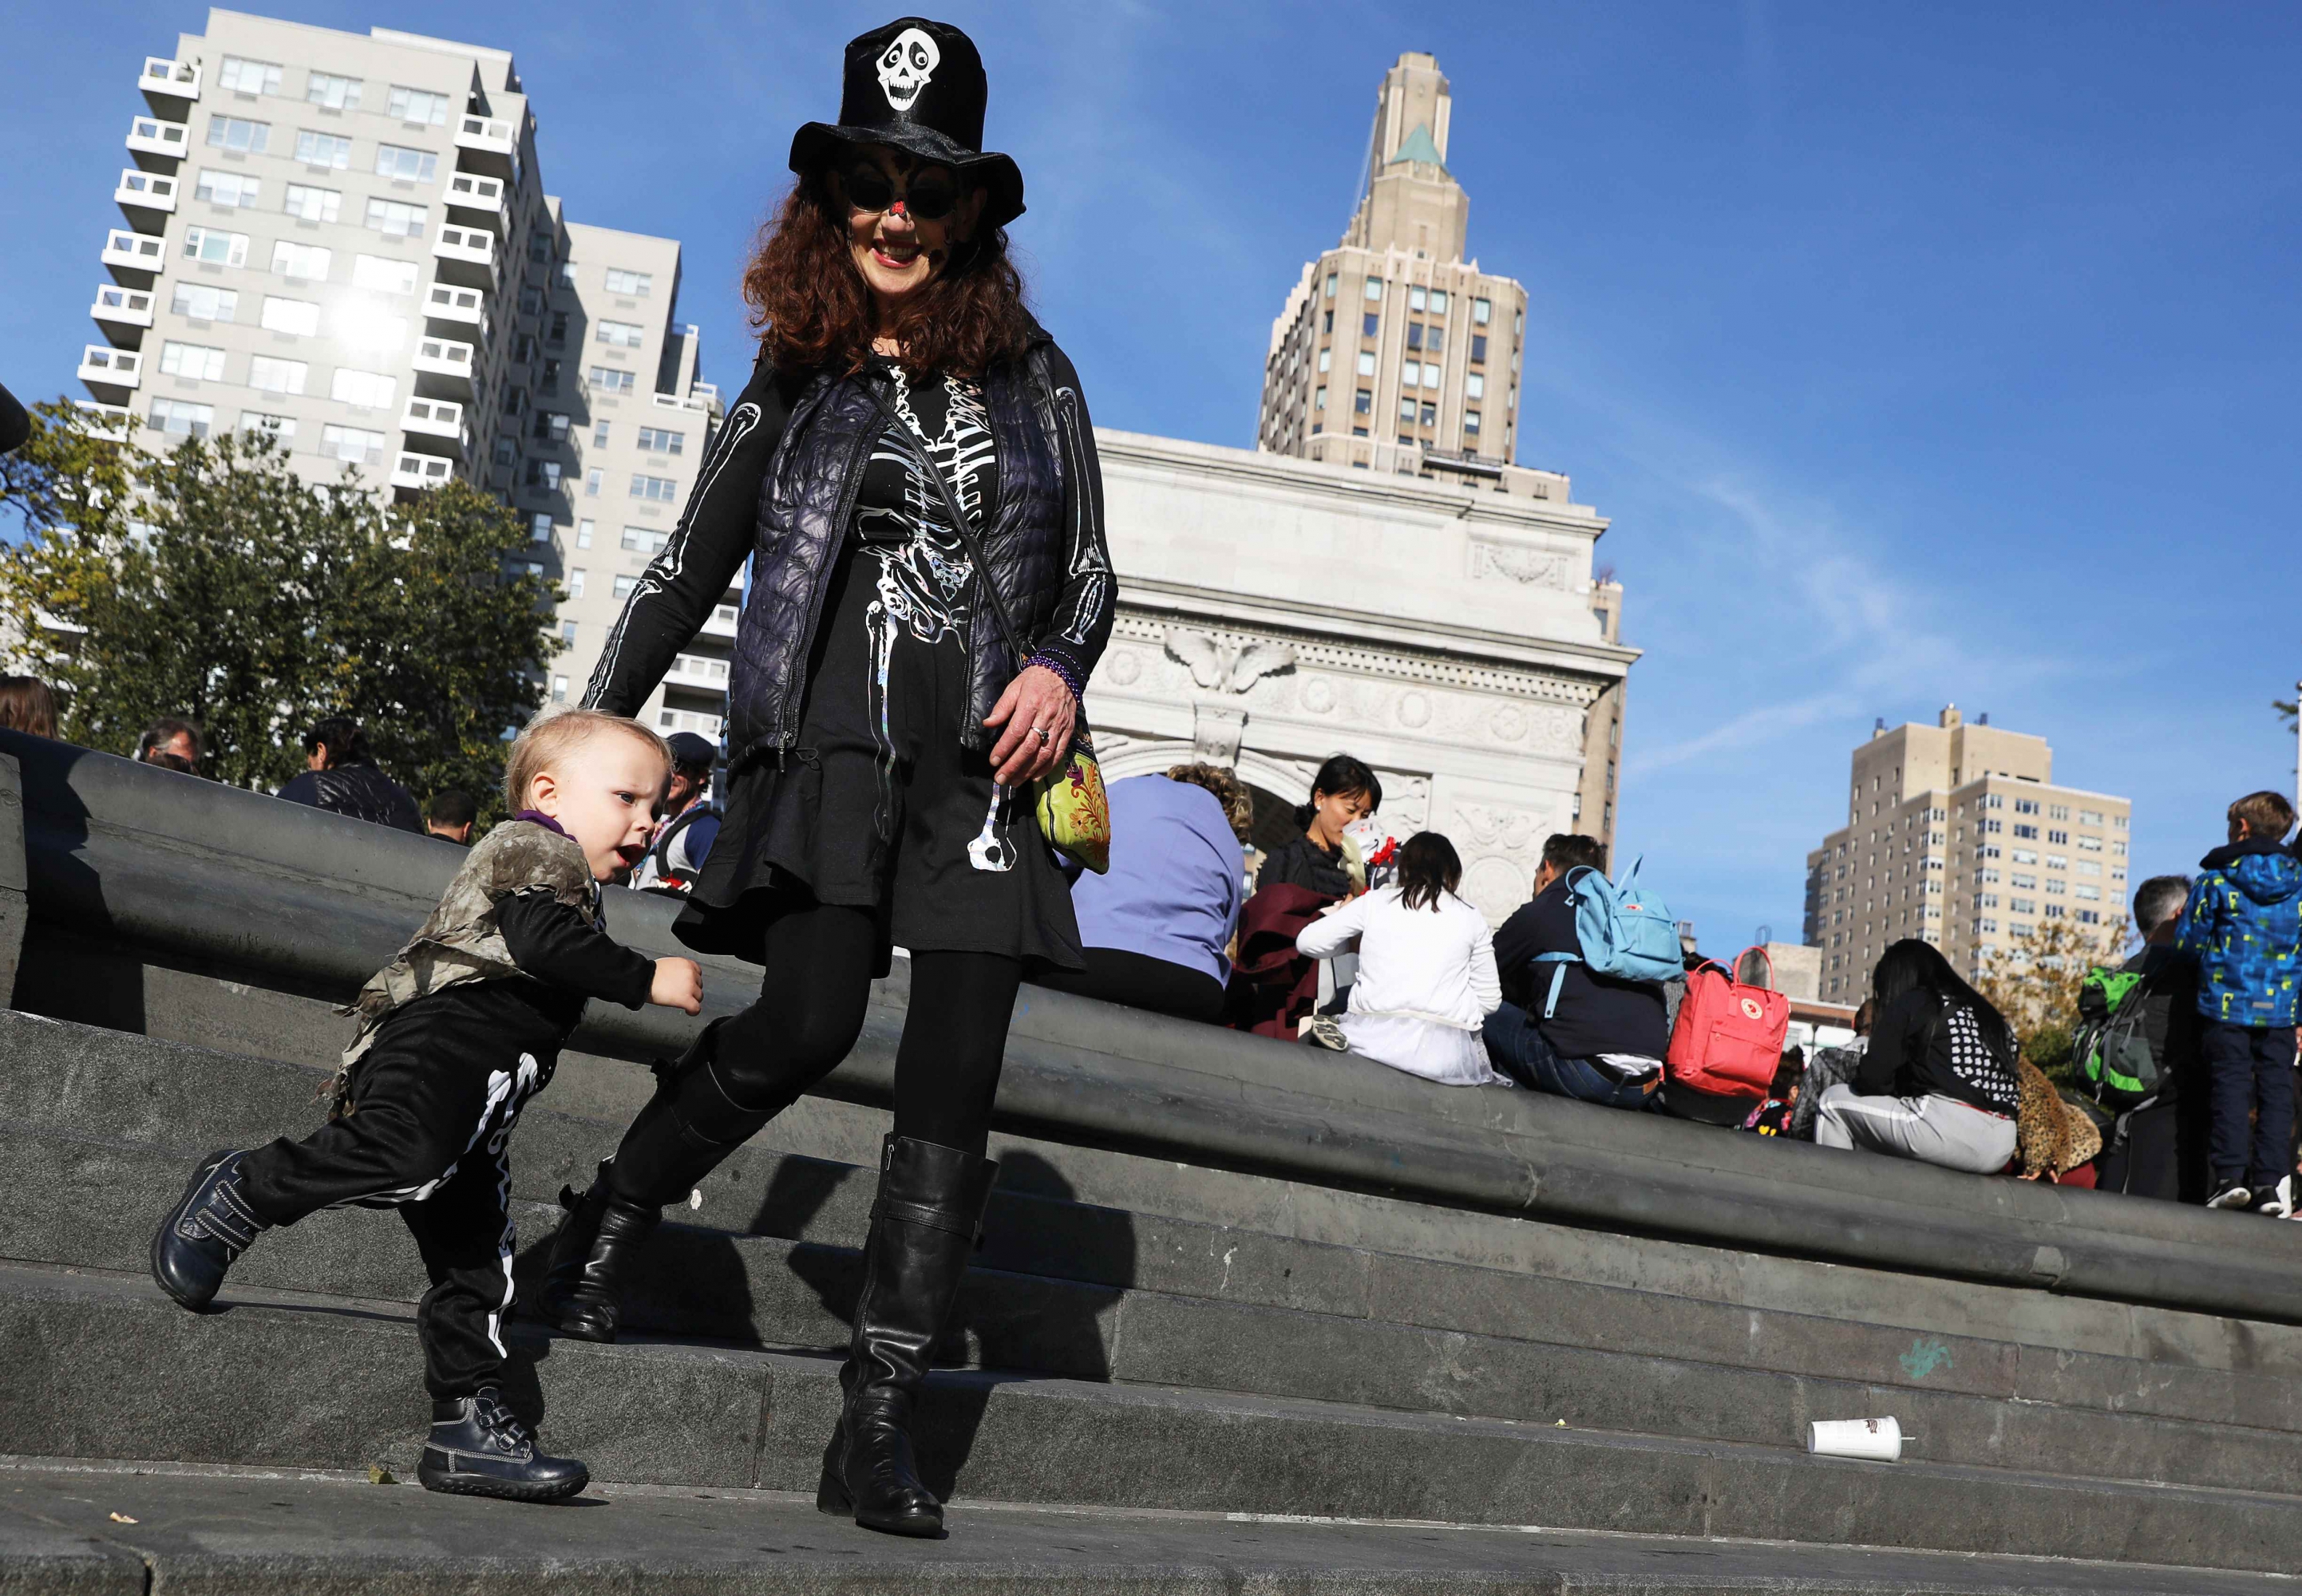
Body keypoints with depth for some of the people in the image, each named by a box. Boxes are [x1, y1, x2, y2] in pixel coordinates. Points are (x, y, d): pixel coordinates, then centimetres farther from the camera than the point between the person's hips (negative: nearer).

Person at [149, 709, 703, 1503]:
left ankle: (469, 1423, 5)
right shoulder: (538, 848, 1)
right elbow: (542, 940, -17)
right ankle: (239, 1192, -15)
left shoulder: (555, 879, 32)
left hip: (476, 1100, 10)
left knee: (473, 1254, 5)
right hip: (435, 1042, -10)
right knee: (413, 1156, -36)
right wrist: (647, 979, -14)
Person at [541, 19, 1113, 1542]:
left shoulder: (1032, 374, 14)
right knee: (808, 1023, -20)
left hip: (982, 762, 2)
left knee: (954, 1092, -4)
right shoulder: (798, 383, 13)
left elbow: (1091, 573, 15)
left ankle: (878, 1425, 3)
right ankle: (613, 1217, 10)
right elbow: (686, 572, 16)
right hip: (828, 744, -1)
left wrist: (1062, 665, -7)